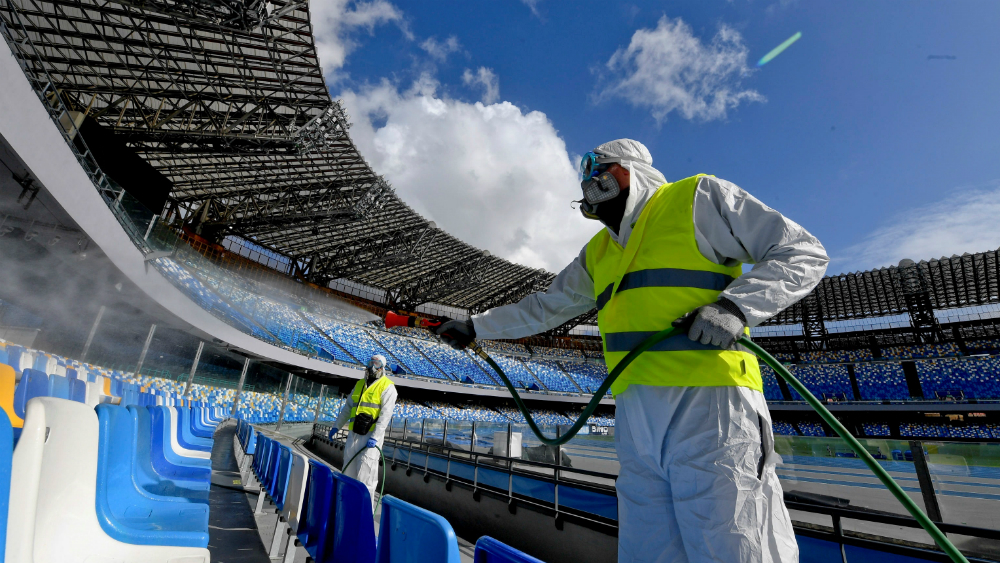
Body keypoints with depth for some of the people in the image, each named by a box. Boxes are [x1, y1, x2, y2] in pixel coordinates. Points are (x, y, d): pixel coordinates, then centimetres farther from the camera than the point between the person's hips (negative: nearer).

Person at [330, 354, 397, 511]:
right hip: (354, 433, 7)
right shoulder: (360, 384, 16)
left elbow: (385, 414, -15)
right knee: (349, 468, 14)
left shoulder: (387, 387, -7)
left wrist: (375, 437, -22)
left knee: (365, 474, -7)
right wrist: (337, 426, 20)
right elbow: (348, 407, 23)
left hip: (372, 435, -7)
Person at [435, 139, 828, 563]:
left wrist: (736, 305, -14)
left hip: (708, 408, -5)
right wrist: (476, 326, 31)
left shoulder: (698, 197, 5)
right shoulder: (598, 252, 22)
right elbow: (546, 307, 30)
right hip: (635, 423, 6)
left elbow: (804, 252, 4)